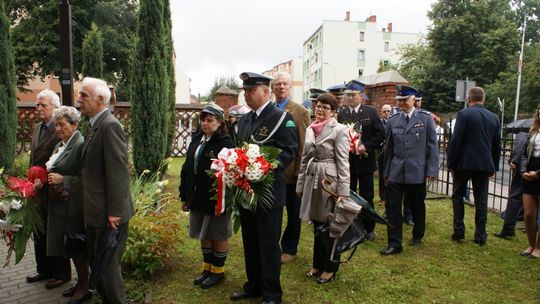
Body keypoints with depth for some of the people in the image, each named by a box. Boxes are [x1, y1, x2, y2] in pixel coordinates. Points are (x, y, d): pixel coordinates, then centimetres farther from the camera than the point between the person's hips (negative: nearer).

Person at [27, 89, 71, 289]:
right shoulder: (37, 128, 11)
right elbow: (33, 158, 18)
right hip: (37, 190, 9)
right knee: (39, 233, 19)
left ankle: (62, 273, 22)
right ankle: (44, 270, 36)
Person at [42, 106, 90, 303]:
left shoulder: (81, 145, -16)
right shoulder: (59, 145, 14)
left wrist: (62, 180, -21)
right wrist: (49, 178, 4)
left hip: (73, 206, -9)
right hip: (59, 204, 9)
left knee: (77, 247, 2)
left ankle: (84, 287, 18)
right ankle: (80, 281, 31)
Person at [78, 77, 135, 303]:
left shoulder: (110, 125, -19)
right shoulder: (96, 124, 11)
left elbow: (118, 172, -23)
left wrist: (115, 211, -22)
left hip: (108, 213, -10)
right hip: (96, 211, 10)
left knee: (108, 265, 4)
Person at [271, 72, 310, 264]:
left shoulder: (300, 111, -7)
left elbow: (304, 144, -9)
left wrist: (301, 171, -12)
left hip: (292, 171, -4)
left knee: (293, 214, 12)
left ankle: (289, 249, 29)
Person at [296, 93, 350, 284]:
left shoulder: (339, 130, -8)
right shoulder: (310, 129, 11)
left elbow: (343, 162, -11)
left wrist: (343, 191, -15)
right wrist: (300, 184, 13)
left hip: (330, 182, -6)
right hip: (312, 181, 6)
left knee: (329, 226, 4)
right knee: (317, 225, 15)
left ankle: (330, 268, 22)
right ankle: (318, 264, 30)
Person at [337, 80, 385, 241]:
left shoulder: (371, 112, -1)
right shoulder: (342, 114, 5)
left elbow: (380, 134, -5)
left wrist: (366, 146, -16)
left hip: (365, 160, -2)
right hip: (346, 161, 2)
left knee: (367, 197, 7)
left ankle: (369, 228, 22)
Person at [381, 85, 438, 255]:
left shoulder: (426, 118, -1)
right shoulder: (393, 120, 6)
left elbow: (432, 146, -1)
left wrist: (432, 170, -6)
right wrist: (386, 171, 11)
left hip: (417, 172, -1)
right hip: (395, 172, 2)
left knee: (417, 207, 14)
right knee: (393, 207, -2)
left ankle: (417, 236, 37)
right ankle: (394, 244, 7)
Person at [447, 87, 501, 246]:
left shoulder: (463, 114, -8)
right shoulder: (494, 118, 7)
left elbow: (455, 140, -12)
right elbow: (497, 145, 11)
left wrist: (450, 162, -5)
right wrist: (494, 166, 18)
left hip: (464, 163, -4)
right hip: (485, 164, 4)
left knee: (458, 196, 10)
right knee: (481, 199, 8)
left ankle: (459, 231, 10)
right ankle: (480, 235, 12)